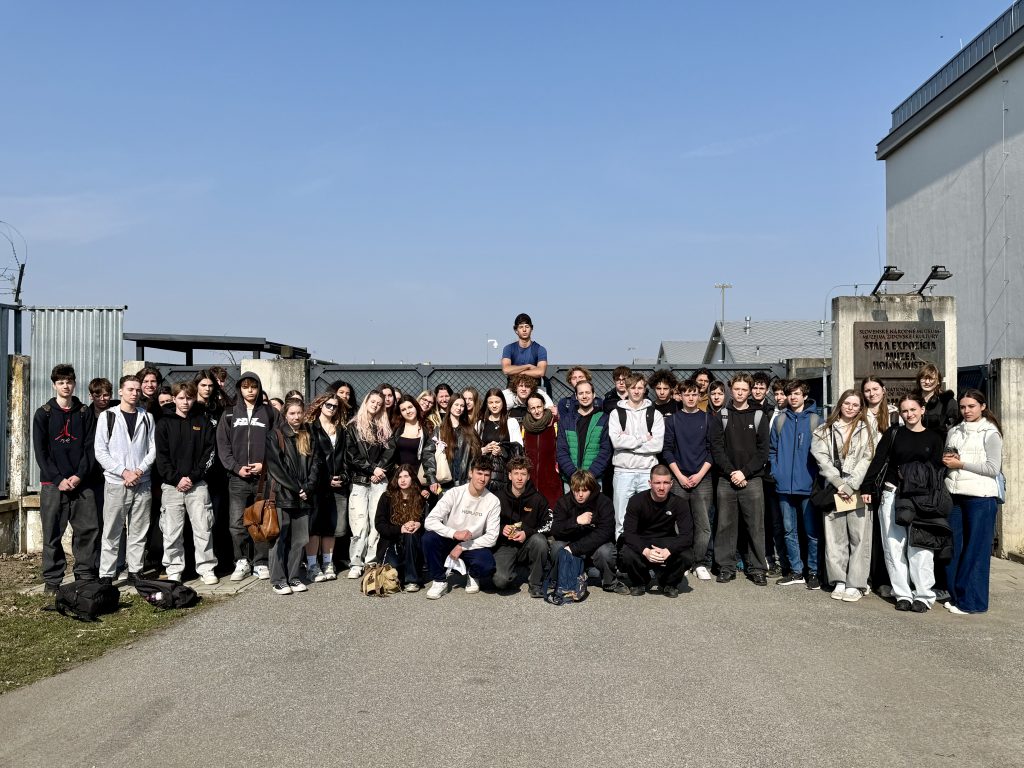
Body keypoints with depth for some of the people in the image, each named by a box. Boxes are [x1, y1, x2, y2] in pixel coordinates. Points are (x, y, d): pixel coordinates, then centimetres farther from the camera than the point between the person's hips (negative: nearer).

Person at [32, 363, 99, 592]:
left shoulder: (85, 413, 8)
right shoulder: (43, 414, 5)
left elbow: (90, 447, 4)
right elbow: (40, 451, -1)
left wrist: (79, 475, -9)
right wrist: (58, 479, -11)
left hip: (81, 483, 1)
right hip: (52, 484, -1)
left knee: (89, 530, -1)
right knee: (52, 534, 2)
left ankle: (86, 577, 10)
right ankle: (52, 580, 12)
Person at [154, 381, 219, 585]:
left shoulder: (203, 422, 8)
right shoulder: (164, 424, 6)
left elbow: (210, 452, 2)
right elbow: (161, 456, 0)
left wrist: (193, 477, -8)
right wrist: (177, 479, -10)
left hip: (197, 484, 0)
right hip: (171, 485, 0)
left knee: (203, 528, 0)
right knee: (171, 531, 2)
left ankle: (206, 568, 8)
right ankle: (174, 571, 12)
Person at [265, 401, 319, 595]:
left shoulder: (308, 437, 14)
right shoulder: (276, 435, 0)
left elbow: (315, 463, 9)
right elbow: (274, 466, -8)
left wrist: (308, 488, -5)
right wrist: (295, 488, -10)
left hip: (304, 497, 4)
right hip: (282, 495, -4)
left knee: (300, 539, 6)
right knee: (280, 538, -1)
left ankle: (293, 577, 15)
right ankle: (278, 579, 7)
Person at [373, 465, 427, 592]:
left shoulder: (421, 498, 4)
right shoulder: (387, 498, 1)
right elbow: (379, 524, -5)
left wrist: (419, 524, -19)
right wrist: (400, 529, -21)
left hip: (412, 545, 1)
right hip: (391, 542, -1)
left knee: (411, 535, -34)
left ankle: (413, 580, -23)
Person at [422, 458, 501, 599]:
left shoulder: (493, 501, -11)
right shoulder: (454, 493, -13)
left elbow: (491, 536, -12)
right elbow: (429, 521, -19)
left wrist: (462, 547, -17)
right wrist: (454, 533, -33)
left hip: (473, 546, 0)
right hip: (449, 541, 0)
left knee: (487, 565, -32)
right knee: (429, 537, -30)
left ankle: (472, 575, 8)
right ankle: (440, 580, -7)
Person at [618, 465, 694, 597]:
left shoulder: (679, 503, -13)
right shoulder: (637, 501, -15)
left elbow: (687, 535, -19)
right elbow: (628, 533, -20)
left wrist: (668, 551, -39)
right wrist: (645, 551, -40)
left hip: (667, 543, 1)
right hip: (642, 543, -1)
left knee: (687, 556, -29)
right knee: (627, 554, -33)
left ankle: (669, 584, 5)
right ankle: (639, 582, 4)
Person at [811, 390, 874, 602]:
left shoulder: (865, 430, 7)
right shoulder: (825, 430, 9)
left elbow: (866, 460, -1)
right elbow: (822, 458, 1)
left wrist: (850, 486, -10)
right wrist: (839, 484, -9)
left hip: (858, 491, -1)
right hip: (834, 490, 1)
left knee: (859, 537, -2)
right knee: (835, 537, 4)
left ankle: (855, 584, 3)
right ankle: (839, 581, 12)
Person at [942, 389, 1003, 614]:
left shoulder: (990, 433, -2)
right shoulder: (953, 432, 14)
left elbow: (993, 468, -9)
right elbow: (945, 460, 22)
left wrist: (961, 463, -10)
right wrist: (945, 460, 0)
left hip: (980, 497, -5)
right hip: (954, 495, 5)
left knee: (976, 549, 0)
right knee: (954, 547, 7)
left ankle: (972, 601, 6)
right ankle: (955, 595, 18)